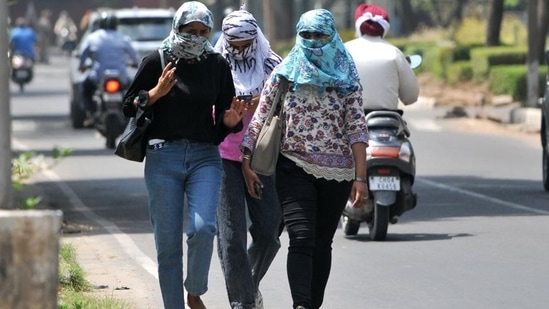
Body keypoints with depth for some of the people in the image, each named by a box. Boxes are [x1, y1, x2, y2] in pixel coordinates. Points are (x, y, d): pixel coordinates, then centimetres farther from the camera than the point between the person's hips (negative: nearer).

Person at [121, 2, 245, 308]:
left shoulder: (217, 65, 7)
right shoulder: (157, 61, 0)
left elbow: (224, 118, 14)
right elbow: (129, 107, 3)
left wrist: (232, 120, -8)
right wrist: (156, 93, -13)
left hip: (205, 157, 1)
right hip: (164, 157, -1)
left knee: (203, 228, -19)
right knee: (168, 243, -1)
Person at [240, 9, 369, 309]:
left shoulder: (346, 78, 3)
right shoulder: (284, 74, 3)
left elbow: (356, 128, -1)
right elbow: (259, 119, 5)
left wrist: (360, 177, -8)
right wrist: (246, 162, -2)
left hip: (337, 172, 2)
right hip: (295, 168, -2)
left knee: (322, 243, 9)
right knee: (301, 239, -16)